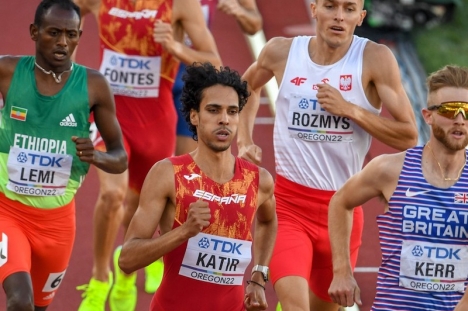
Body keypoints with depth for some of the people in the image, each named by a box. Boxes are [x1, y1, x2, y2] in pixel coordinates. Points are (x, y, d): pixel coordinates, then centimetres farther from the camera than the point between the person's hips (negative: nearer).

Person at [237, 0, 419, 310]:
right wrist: (245, 139, 10)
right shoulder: (282, 51, -2)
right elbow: (248, 86, 22)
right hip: (288, 202, -1)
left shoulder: (375, 59, -9)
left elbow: (409, 136, -11)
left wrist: (350, 109, -20)